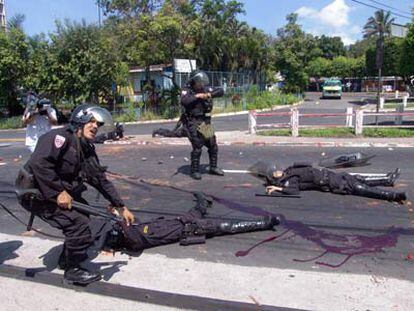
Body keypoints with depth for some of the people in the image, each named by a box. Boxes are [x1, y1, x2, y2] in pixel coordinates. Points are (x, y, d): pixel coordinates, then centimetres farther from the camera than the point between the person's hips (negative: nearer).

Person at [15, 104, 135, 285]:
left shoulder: (87, 149, 8)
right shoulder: (60, 136, -18)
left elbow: (100, 179, 9)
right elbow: (39, 162, -32)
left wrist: (121, 207, 6)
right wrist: (58, 192, -29)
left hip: (56, 192, 9)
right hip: (35, 192, -9)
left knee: (83, 212, 16)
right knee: (79, 223, -16)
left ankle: (67, 258, 32)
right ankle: (72, 270, 3)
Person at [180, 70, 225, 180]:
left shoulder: (206, 90, 8)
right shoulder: (187, 92, -7)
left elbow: (221, 91, 4)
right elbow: (184, 101, -27)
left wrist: (209, 94, -11)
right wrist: (196, 96, -26)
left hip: (206, 123, 6)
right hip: (194, 124, -6)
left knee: (213, 146, 12)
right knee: (197, 148, -8)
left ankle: (213, 168, 28)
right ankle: (195, 171, 7)